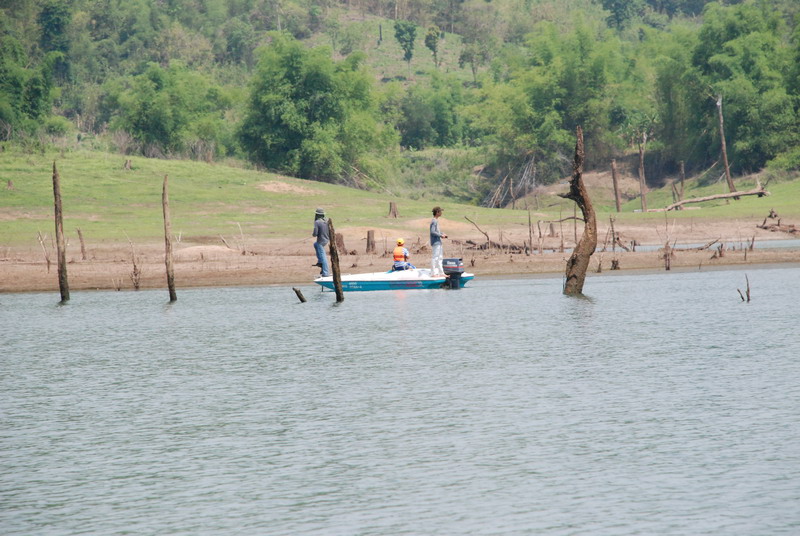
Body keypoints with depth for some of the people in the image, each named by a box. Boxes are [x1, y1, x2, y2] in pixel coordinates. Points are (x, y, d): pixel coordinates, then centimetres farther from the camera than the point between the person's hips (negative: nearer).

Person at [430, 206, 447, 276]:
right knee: (434, 257, -8)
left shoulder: (436, 221, 16)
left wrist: (442, 234, 11)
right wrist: (441, 235, -16)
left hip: (438, 242, 11)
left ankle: (441, 272, 21)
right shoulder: (434, 221, -15)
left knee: (440, 257, 14)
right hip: (435, 242, -11)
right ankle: (433, 273, -7)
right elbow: (432, 232, -22)